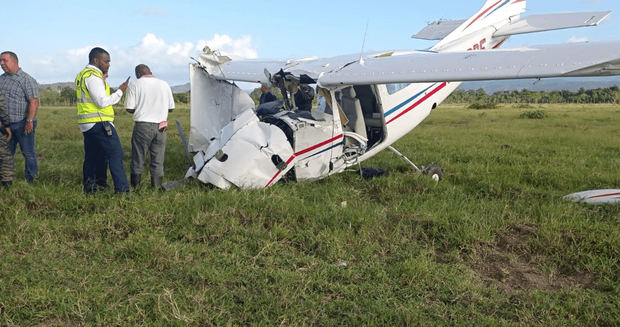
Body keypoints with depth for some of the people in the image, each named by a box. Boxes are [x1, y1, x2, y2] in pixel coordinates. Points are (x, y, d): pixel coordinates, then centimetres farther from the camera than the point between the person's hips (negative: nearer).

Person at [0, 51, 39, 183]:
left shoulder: (27, 80, -7)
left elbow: (34, 102, -15)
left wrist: (29, 121, -22)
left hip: (23, 124, -6)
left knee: (28, 153, 1)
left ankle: (30, 180, 10)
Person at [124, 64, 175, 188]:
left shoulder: (135, 84, -2)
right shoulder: (164, 84, 9)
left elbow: (129, 108, -6)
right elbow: (171, 108, 11)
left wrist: (140, 110, 13)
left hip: (143, 126, -3)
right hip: (161, 127, 3)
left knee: (138, 159, 7)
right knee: (158, 160, 9)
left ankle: (135, 186, 13)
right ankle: (156, 186, 11)